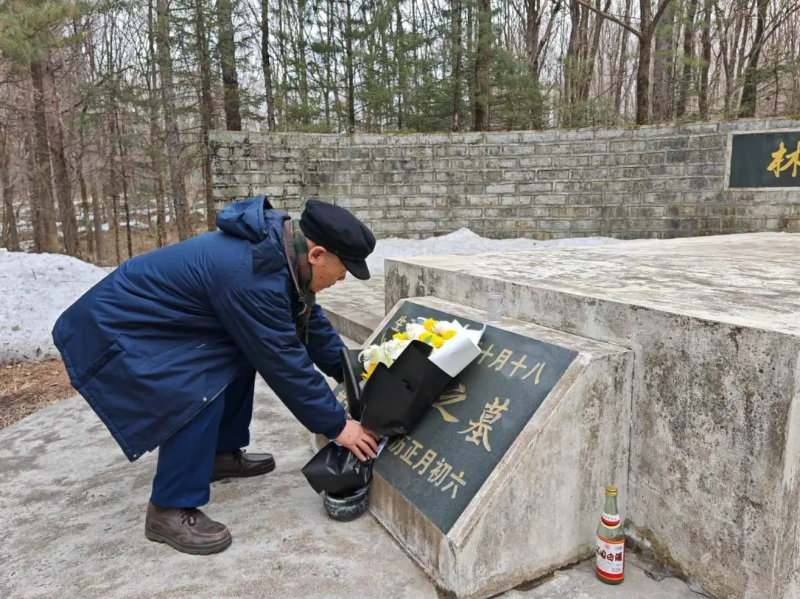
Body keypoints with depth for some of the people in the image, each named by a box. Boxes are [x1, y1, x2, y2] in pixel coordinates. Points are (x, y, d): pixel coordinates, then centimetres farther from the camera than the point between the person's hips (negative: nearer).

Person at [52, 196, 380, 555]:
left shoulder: (279, 247, -3)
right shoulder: (252, 274, -33)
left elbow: (309, 319, 10)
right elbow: (282, 361, -27)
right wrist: (336, 426, -17)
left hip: (155, 320, 10)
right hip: (116, 329, -10)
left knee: (243, 352, 11)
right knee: (198, 395, -25)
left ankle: (222, 454, 24)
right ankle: (170, 510, -6)